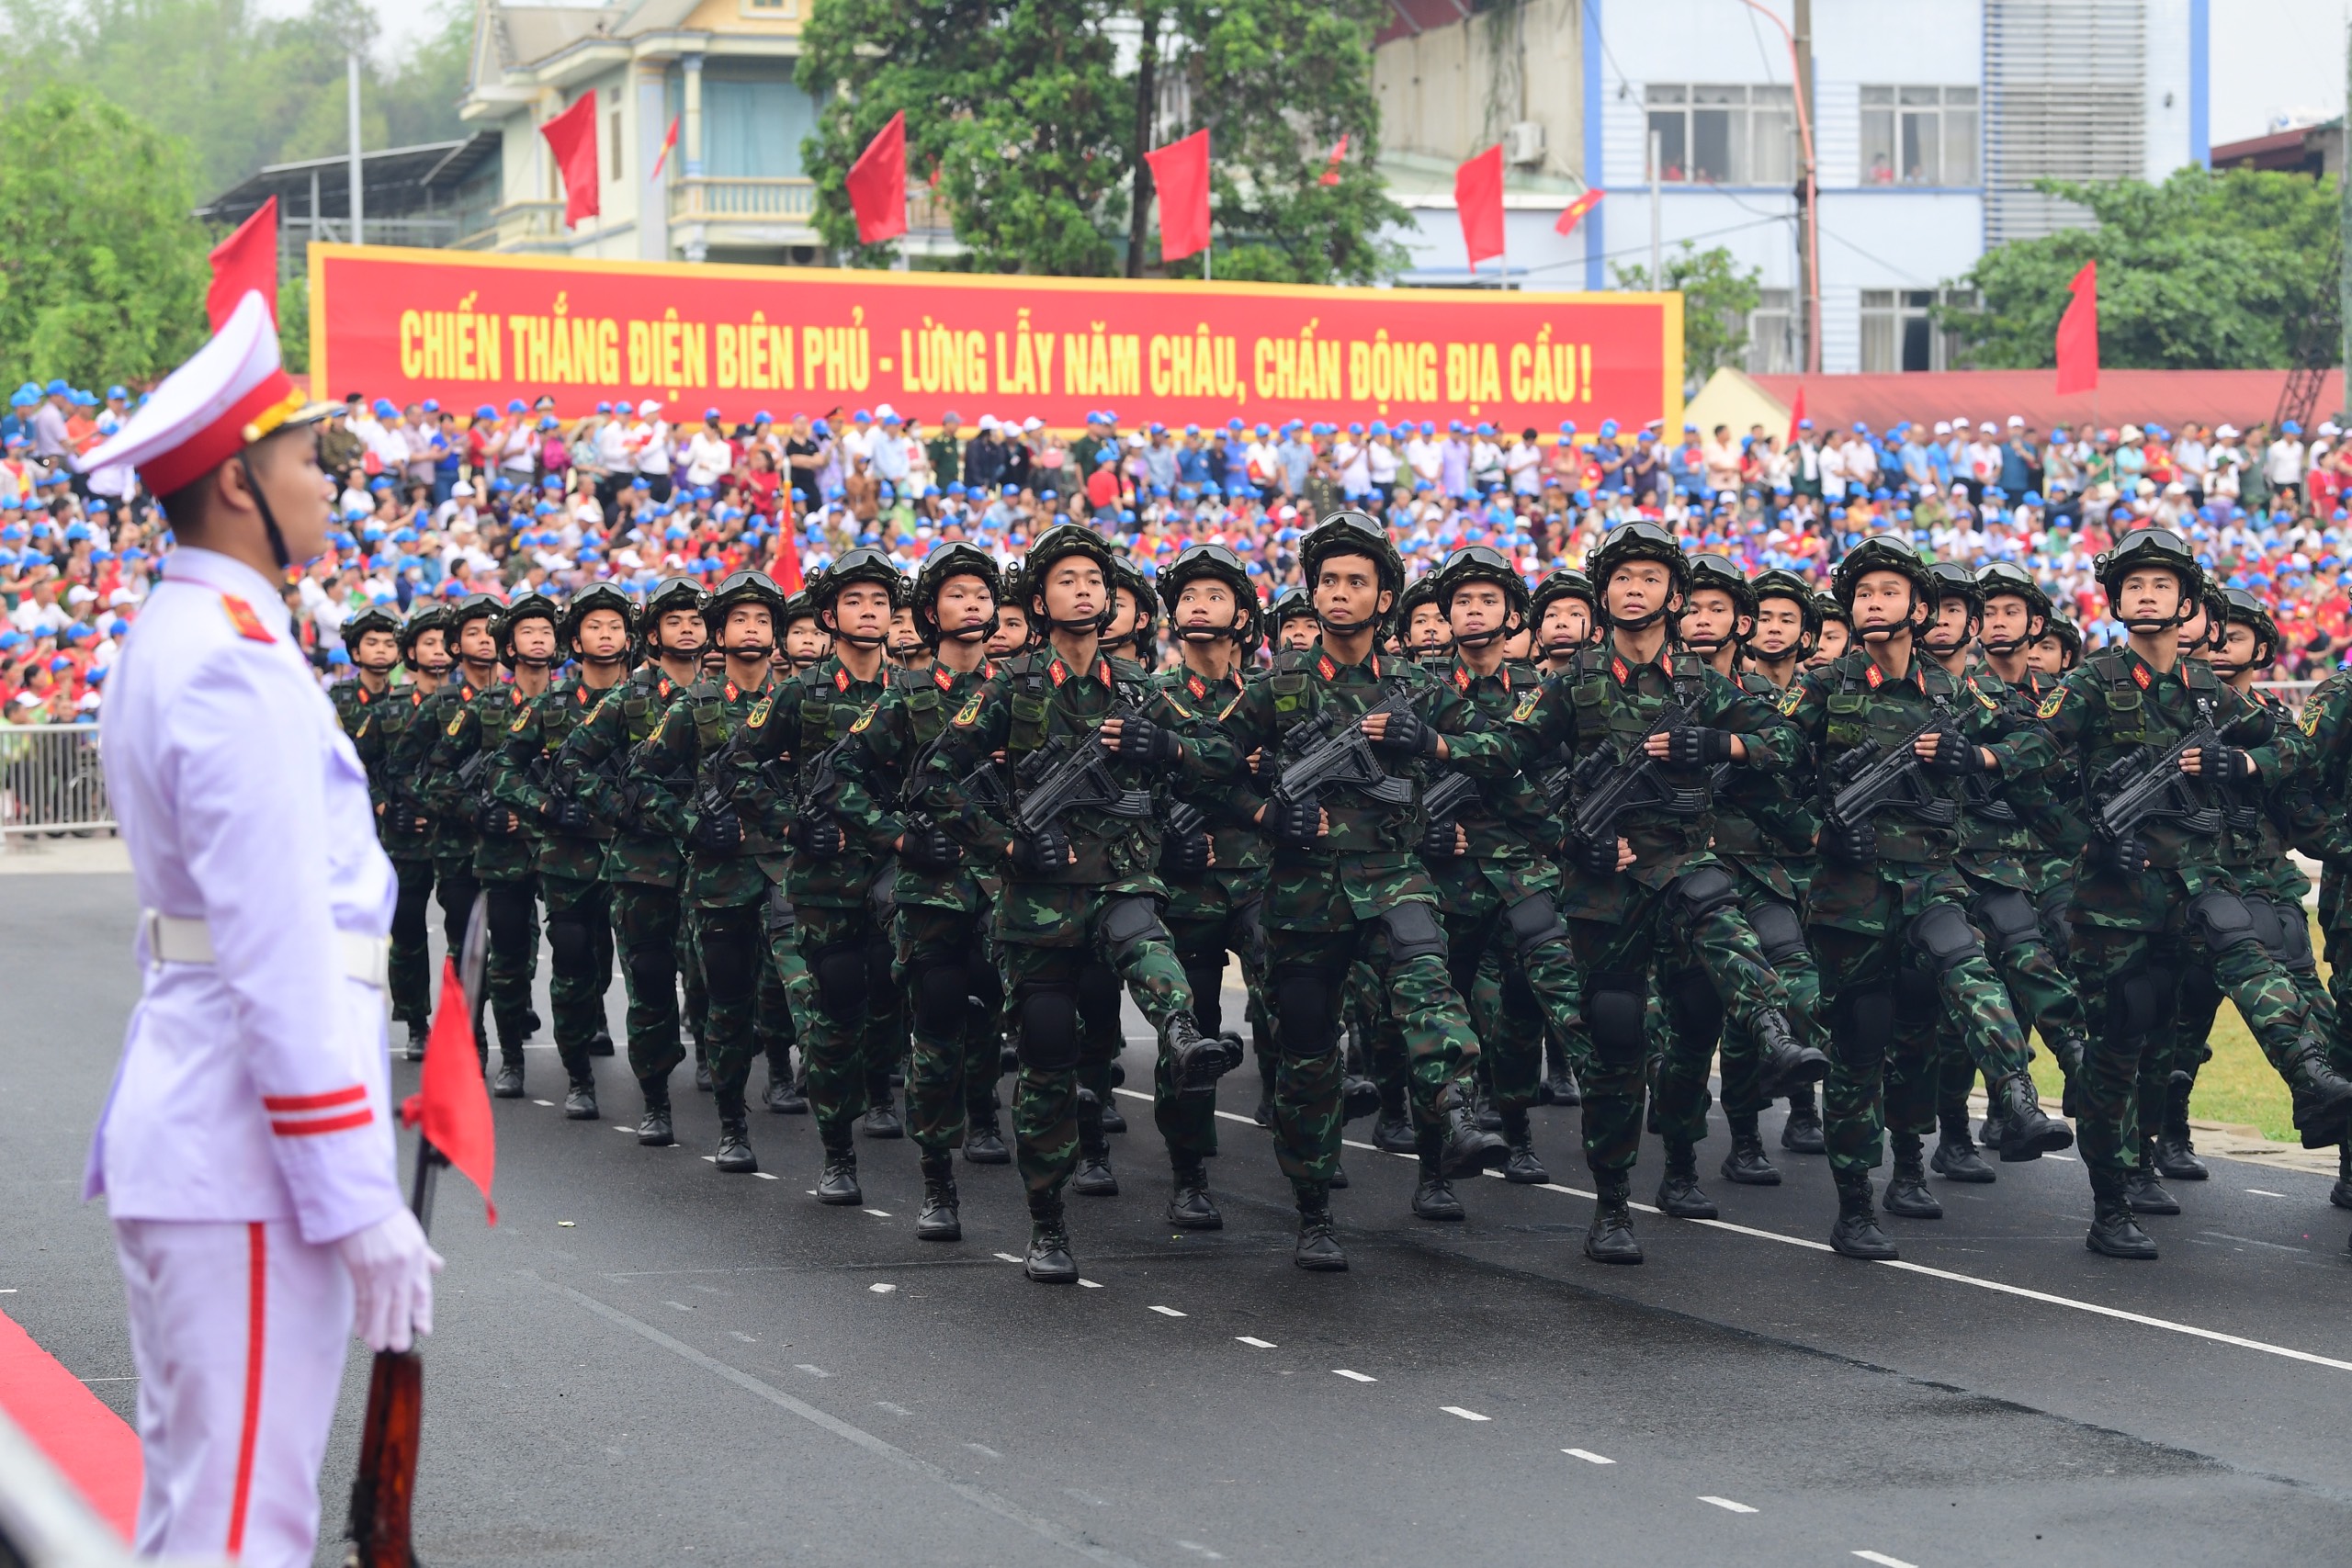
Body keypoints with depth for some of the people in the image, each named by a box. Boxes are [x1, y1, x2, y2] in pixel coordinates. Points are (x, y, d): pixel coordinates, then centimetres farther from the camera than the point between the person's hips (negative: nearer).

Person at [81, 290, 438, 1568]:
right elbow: (280, 952, -21)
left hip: (180, 1126, 10)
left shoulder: (170, 642, 16)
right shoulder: (239, 664, -16)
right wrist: (357, 1198, -20)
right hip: (251, 1165, -10)